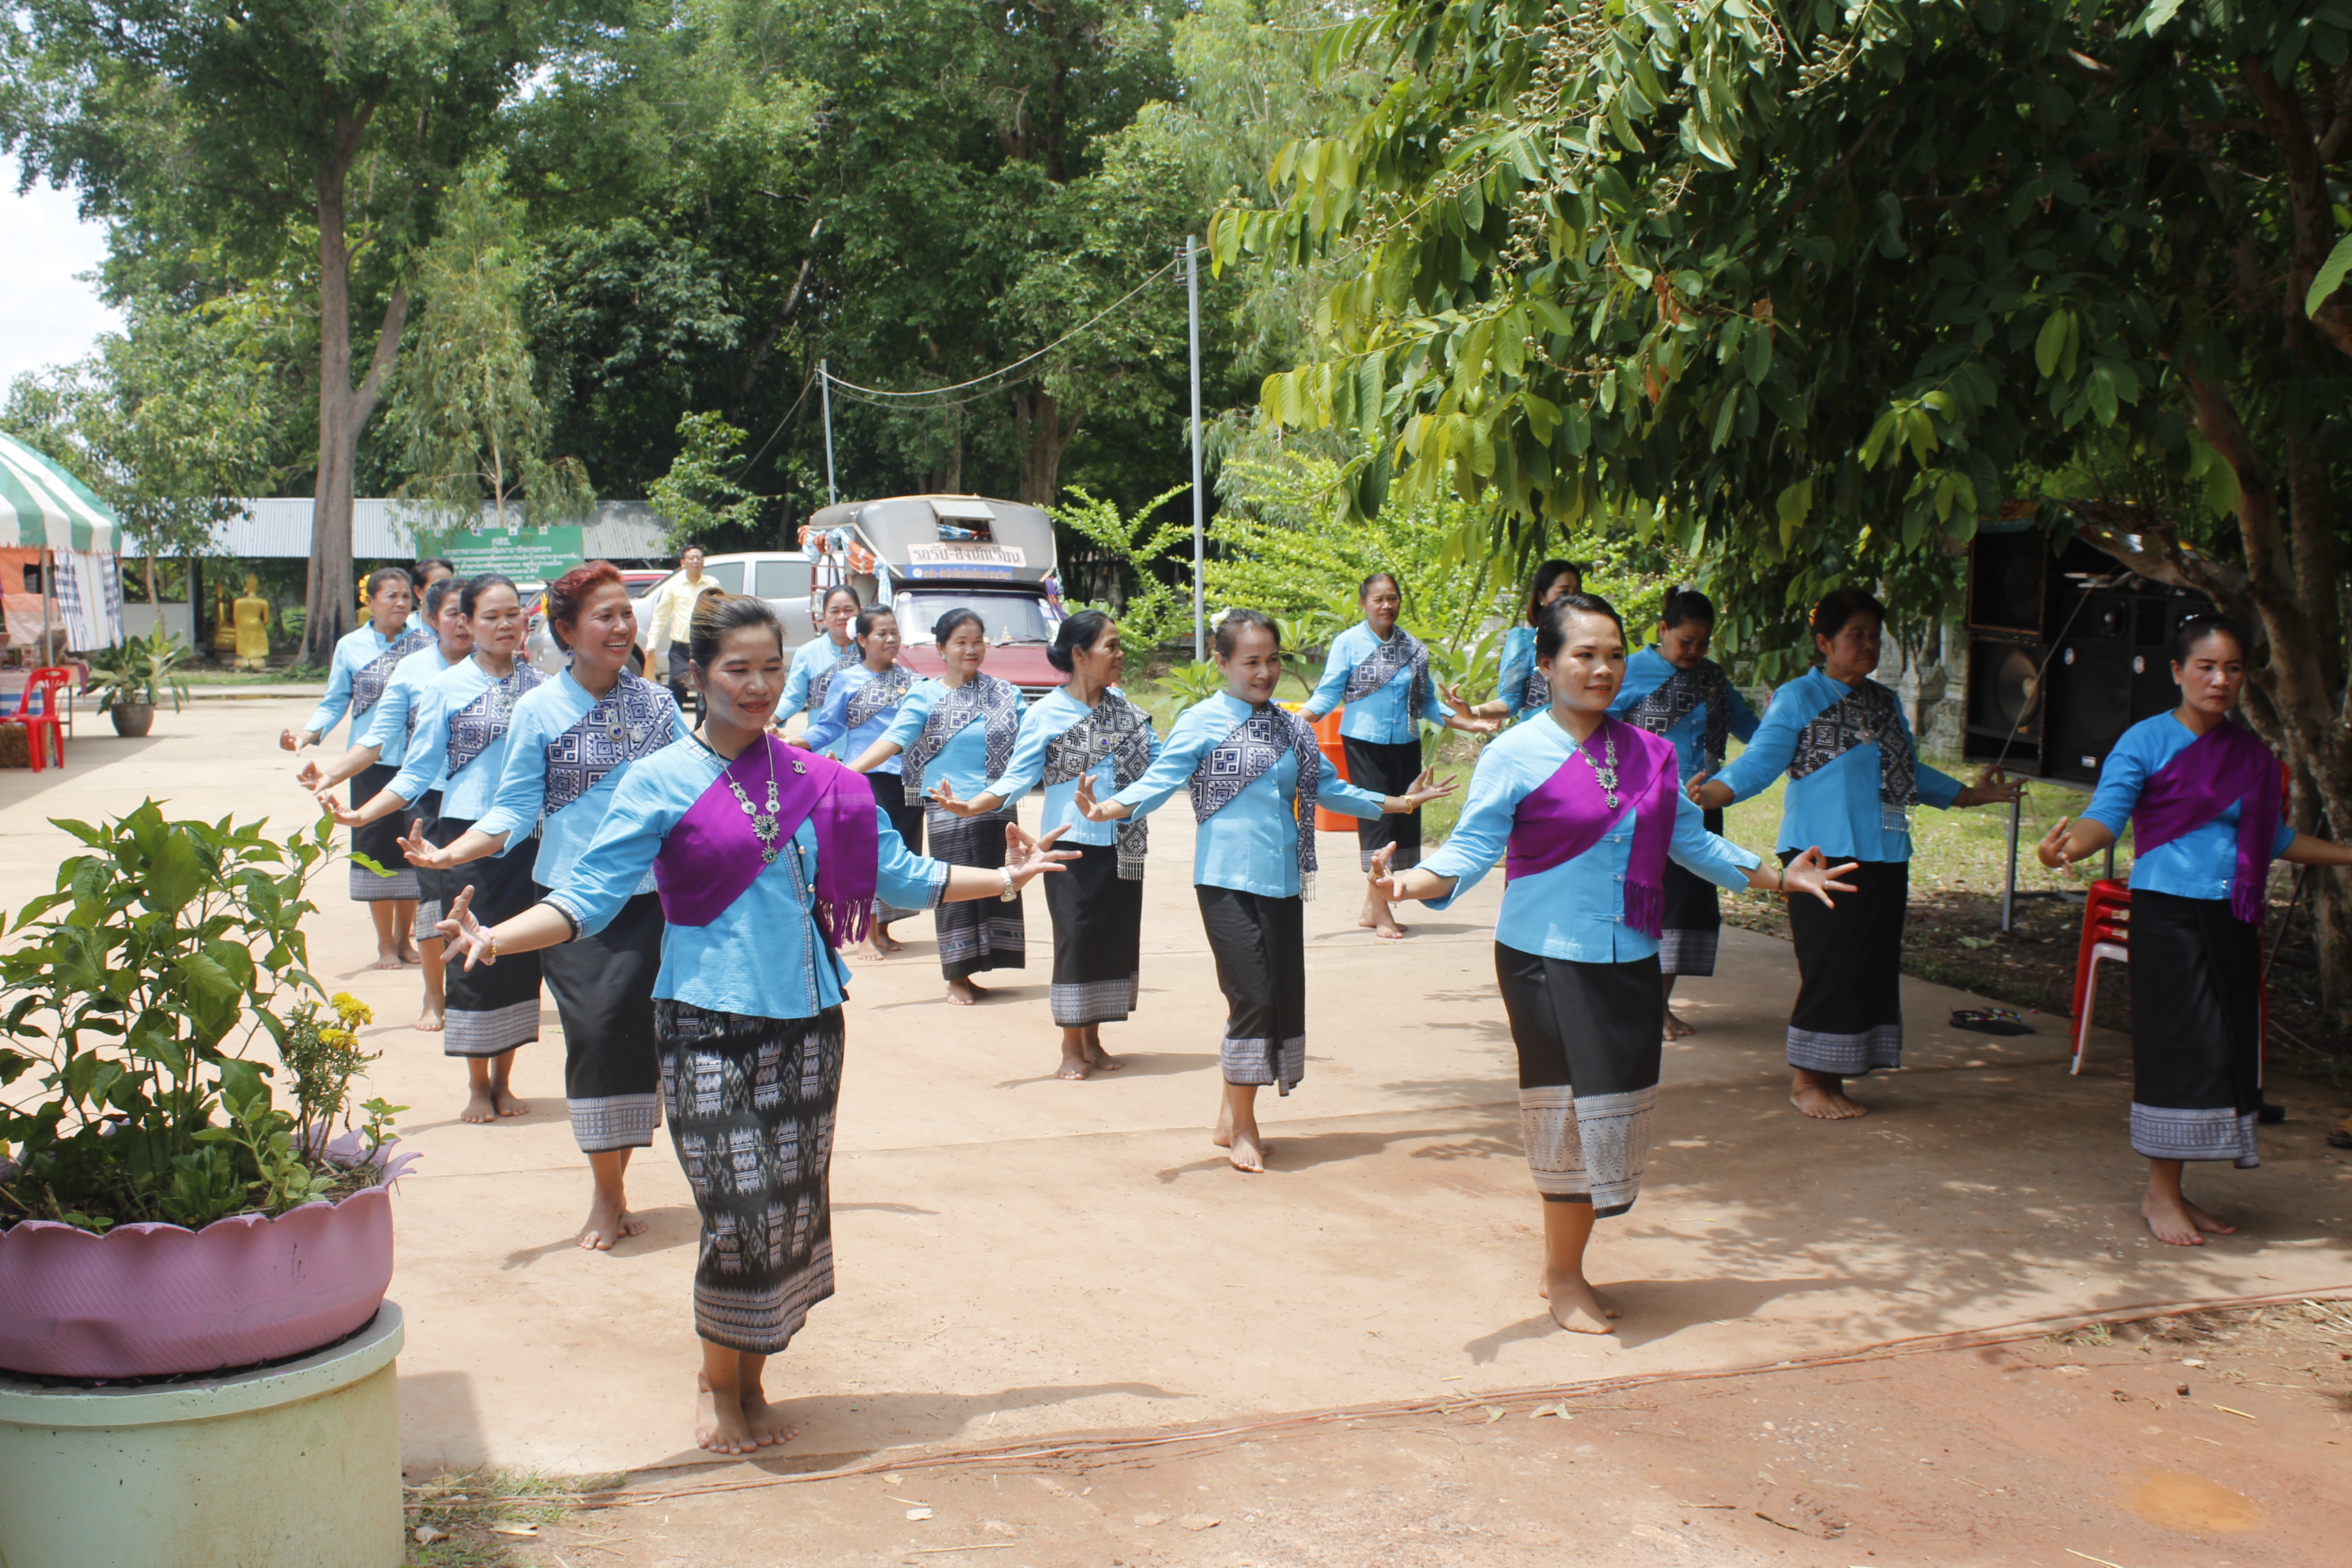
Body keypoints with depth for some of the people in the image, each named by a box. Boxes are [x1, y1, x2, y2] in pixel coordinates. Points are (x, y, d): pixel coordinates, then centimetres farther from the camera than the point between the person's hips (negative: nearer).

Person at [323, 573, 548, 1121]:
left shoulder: (540, 686, 6)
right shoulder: (447, 688, 0)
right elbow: (418, 771, 1)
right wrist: (361, 814, -9)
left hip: (529, 836, 2)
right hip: (468, 835, -2)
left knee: (522, 955, 4)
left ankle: (503, 1081, 18)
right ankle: (478, 1086, 13)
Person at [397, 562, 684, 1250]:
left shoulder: (658, 703, 8)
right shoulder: (539, 710, 0)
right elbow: (514, 808, -3)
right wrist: (450, 853, -17)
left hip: (653, 893, 2)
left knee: (635, 1030, -3)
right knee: (595, 1029, -10)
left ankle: (613, 1176, 16)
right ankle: (607, 1191, 5)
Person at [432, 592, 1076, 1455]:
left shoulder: (815, 780, 9)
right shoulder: (662, 782, -2)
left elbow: (897, 873, 14)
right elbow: (590, 894, -9)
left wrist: (1002, 879, 12)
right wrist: (495, 939, -24)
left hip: (806, 1022, 4)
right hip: (710, 1027, -4)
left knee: (793, 1209, 8)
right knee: (741, 1215, -7)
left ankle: (752, 1379, 28)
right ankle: (718, 1384, 18)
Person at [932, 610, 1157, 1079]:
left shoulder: (1125, 710, 9)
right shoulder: (1046, 714, -5)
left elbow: (1159, 760, 15)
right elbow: (1019, 777, -10)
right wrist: (969, 807, -23)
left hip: (1123, 847, 5)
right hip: (1074, 845, -5)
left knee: (1116, 939, 6)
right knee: (1076, 940, -5)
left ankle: (1093, 1041, 20)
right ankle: (1072, 1049, 7)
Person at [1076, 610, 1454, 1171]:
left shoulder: (1289, 726, 14)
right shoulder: (1201, 722, -4)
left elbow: (1327, 787, 25)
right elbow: (1160, 780, -13)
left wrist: (1395, 803, 30)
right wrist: (1110, 808, -31)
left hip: (1283, 882, 6)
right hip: (1227, 879, -6)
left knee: (1286, 998, 6)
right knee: (1253, 997, -11)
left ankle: (1232, 1114, 21)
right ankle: (1241, 1127, 5)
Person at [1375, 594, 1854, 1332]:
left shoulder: (1649, 753, 10)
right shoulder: (1515, 755, -7)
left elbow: (1689, 840, 21)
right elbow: (1473, 848, -11)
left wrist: (1778, 877, 26)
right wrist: (1415, 880, -31)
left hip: (1631, 962, 6)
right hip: (1549, 961, -6)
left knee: (1617, 1112, 9)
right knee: (1573, 1109, -5)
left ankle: (1566, 1269, 25)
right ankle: (1563, 1280, 13)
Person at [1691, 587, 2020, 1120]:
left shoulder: (1886, 704, 18)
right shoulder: (1799, 698, -3)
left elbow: (1909, 771, 30)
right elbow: (1762, 758, -14)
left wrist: (1969, 793, 33)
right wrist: (1716, 790, -31)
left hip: (1883, 856, 7)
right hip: (1824, 855, -7)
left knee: (1872, 966, 7)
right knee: (1828, 966, -8)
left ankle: (1831, 1078, 17)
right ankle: (1806, 1079, 5)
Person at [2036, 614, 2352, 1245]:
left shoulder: (2253, 756, 12)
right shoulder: (2147, 742, -6)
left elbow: (2274, 839, 24)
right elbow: (2106, 816, -17)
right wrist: (2070, 845, -38)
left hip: (2233, 921, 6)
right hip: (2169, 914, -6)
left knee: (2229, 1051, 7)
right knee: (2181, 1048, -8)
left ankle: (2173, 1193, 17)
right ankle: (2161, 1194, 3)